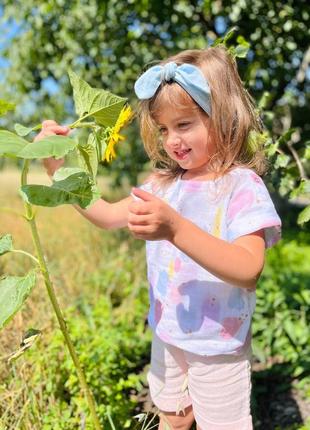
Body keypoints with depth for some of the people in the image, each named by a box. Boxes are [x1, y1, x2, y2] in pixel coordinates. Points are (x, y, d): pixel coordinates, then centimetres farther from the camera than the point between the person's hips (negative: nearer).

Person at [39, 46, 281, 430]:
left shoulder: (243, 186, -21)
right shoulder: (165, 182, -2)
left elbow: (248, 272, -33)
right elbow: (110, 216, 1)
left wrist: (175, 228, -45)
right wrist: (58, 168, -8)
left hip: (218, 346, -5)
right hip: (167, 335, 6)